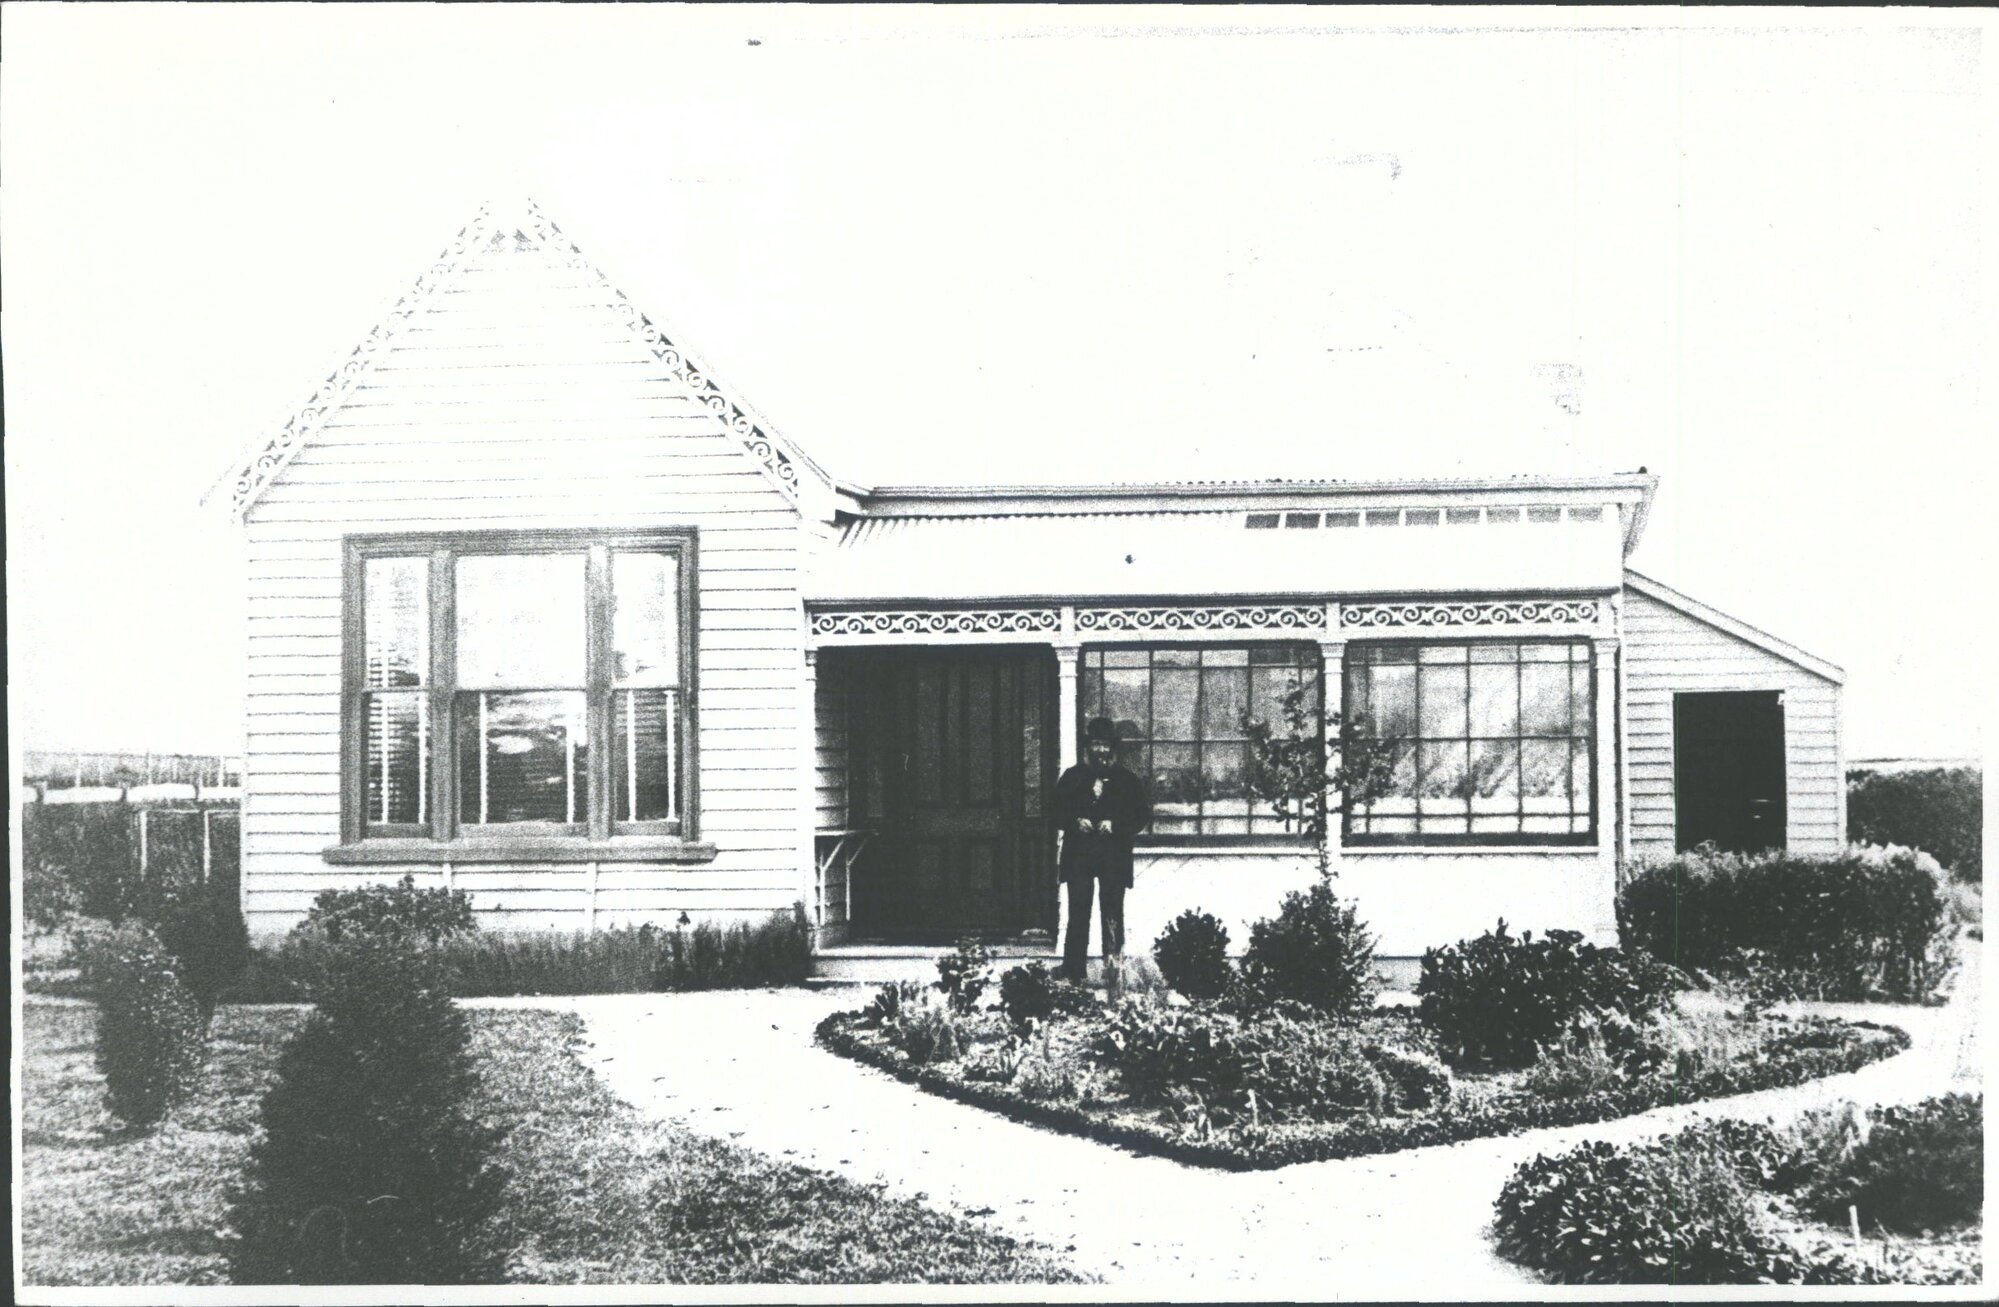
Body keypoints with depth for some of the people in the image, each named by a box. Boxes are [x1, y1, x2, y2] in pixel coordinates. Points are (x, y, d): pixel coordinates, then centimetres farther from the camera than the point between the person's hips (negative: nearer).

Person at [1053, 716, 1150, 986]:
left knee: (1113, 914, -6)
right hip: (1078, 856, 1)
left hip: (1114, 857, -1)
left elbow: (1142, 816, 5)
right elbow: (1057, 812, 10)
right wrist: (1076, 822, -10)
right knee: (1078, 915, 0)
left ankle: (1112, 971, -7)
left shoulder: (1126, 780, 7)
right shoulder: (1072, 777, 10)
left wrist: (1115, 826, -10)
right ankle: (1073, 976, 2)